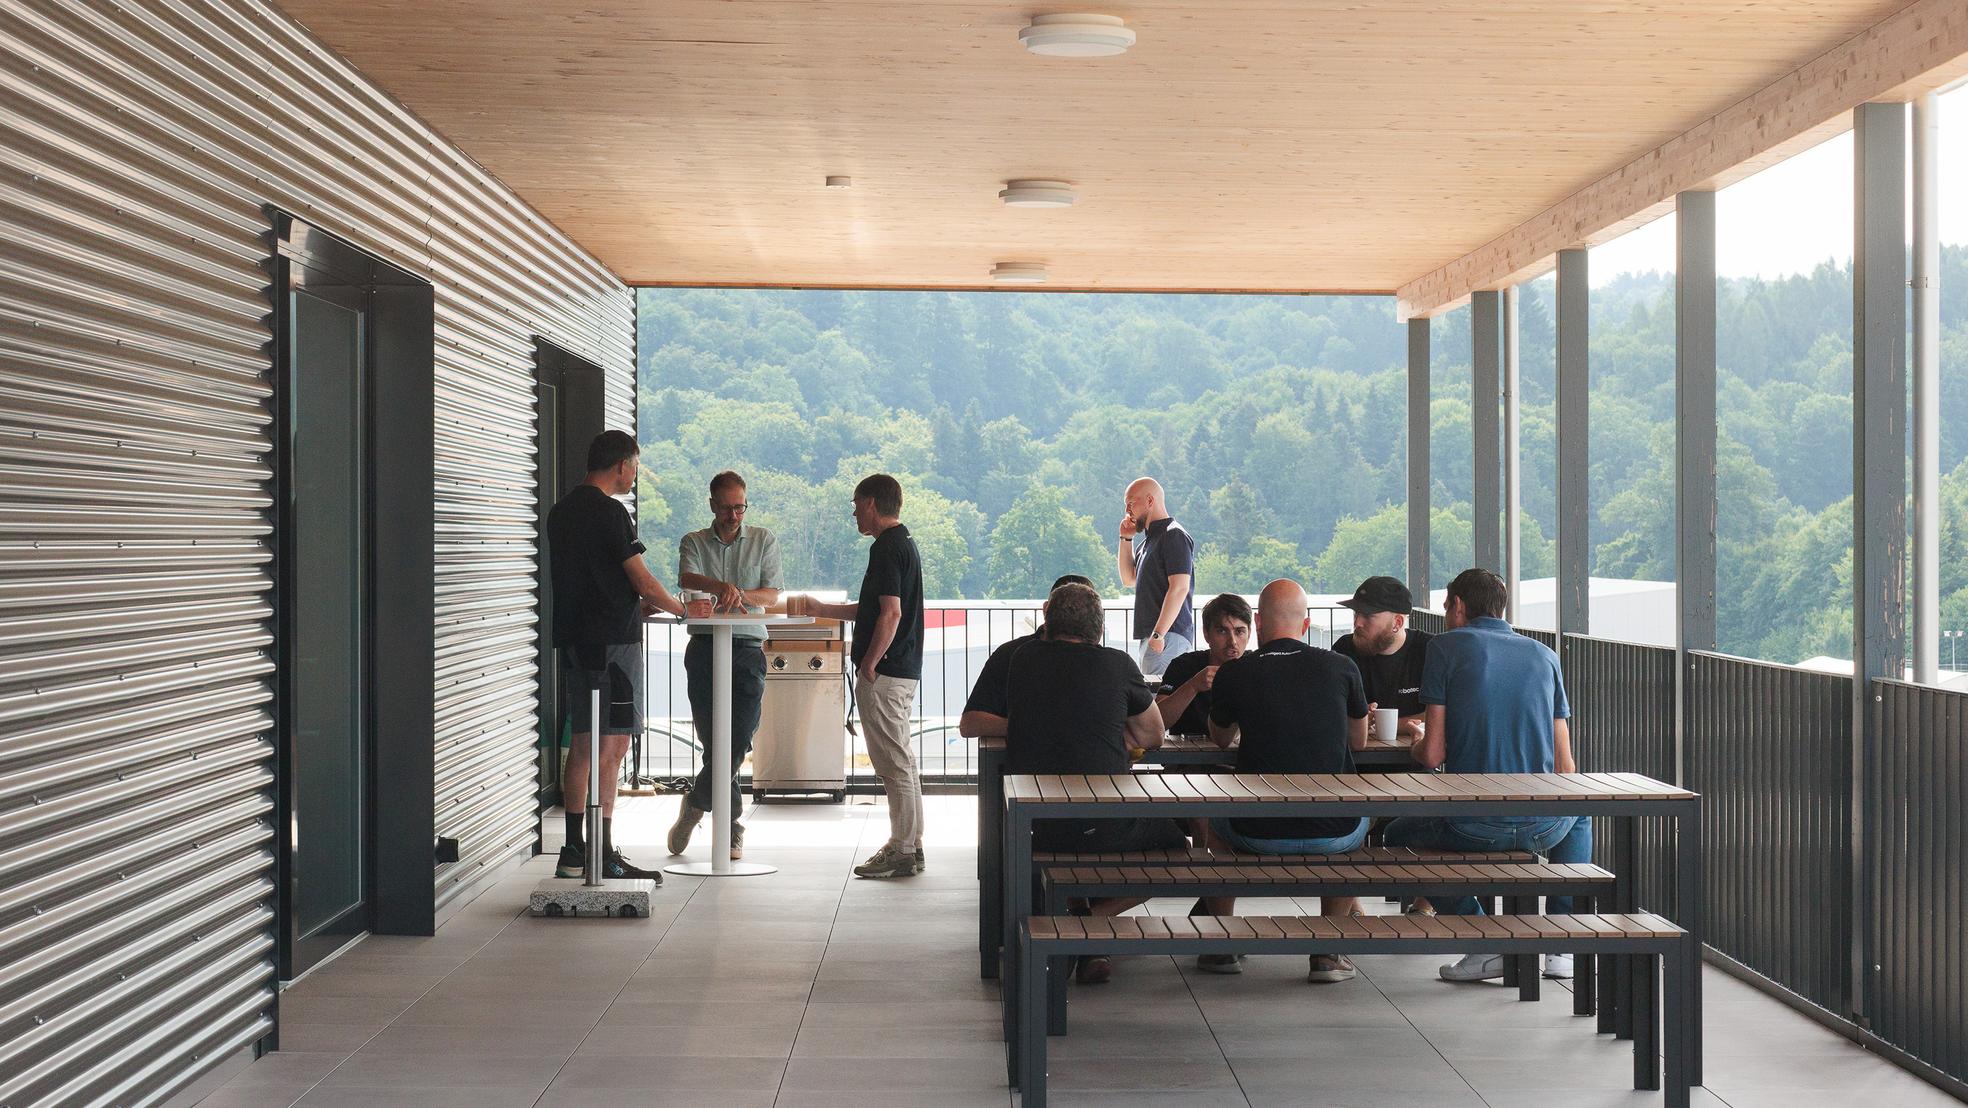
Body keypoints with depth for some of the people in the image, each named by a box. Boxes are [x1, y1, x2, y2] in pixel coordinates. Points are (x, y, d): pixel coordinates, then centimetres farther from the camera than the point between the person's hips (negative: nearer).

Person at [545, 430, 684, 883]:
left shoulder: (561, 511, 15)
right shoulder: (609, 512, -12)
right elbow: (642, 581, -11)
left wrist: (642, 606, 23)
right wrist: (680, 608, 6)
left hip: (574, 638, 9)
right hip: (612, 641, -9)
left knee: (583, 744, 12)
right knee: (613, 745, -7)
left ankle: (574, 851, 15)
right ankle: (604, 856, -8)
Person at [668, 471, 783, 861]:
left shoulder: (763, 540, 13)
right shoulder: (694, 542, 11)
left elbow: (772, 594, 3)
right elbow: (687, 579, -11)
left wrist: (740, 595, -18)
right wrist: (723, 587, -31)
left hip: (747, 647, 0)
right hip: (704, 647, 0)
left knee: (737, 743, -7)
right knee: (716, 744, -2)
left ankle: (695, 805, 13)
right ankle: (731, 827, 12)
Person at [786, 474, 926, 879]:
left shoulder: (887, 548, -15)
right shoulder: (905, 544, 17)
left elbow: (890, 614, -23)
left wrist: (868, 666, -18)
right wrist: (818, 608, 28)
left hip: (885, 674, -10)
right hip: (904, 671, 10)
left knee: (893, 762, -6)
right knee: (900, 760, 14)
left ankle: (902, 852, -2)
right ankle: (909, 845, 19)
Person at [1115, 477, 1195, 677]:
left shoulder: (1174, 536, -9)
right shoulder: (1150, 539, 21)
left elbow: (1179, 588, -19)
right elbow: (1129, 579, 29)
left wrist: (1158, 634, -24)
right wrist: (1126, 538, 18)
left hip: (1169, 635, -10)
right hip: (1149, 634, 10)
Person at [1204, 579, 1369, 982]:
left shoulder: (1234, 673, -3)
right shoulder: (1341, 668, -1)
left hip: (1258, 835, 0)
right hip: (1332, 834, 1)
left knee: (1213, 818, 34)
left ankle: (1221, 945, 35)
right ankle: (1328, 953, 27)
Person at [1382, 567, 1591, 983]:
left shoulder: (1447, 646, 0)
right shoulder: (1543, 655, 11)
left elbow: (1433, 754, -6)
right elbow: (1565, 766, 9)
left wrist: (1416, 746, 18)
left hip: (1472, 829, -4)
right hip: (1542, 828, 4)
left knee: (1398, 834, 28)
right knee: (1578, 815, 39)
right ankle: (1563, 946, 26)